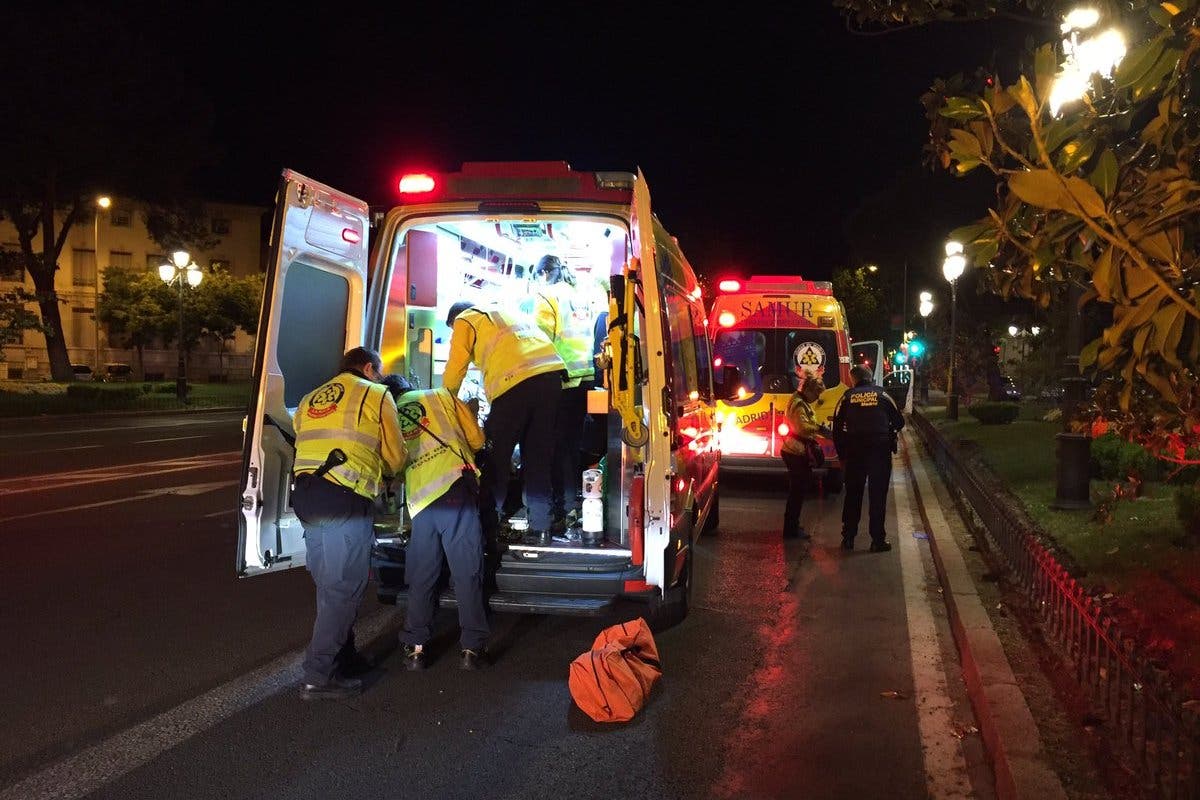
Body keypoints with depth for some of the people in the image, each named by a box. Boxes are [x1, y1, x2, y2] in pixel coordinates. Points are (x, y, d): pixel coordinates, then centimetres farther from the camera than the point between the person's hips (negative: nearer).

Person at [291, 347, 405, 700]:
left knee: (329, 585, 18)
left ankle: (340, 655, 29)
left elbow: (306, 447, 19)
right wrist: (375, 471, 28)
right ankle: (318, 677, -1)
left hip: (306, 495, 7)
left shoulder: (310, 399, 25)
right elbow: (395, 459, 6)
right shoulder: (376, 395, 7)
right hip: (346, 501, -7)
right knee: (343, 589, -2)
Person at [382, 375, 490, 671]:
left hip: (419, 500, 3)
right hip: (455, 487, -2)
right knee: (467, 572, 0)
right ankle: (472, 648, 0)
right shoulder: (440, 396, 13)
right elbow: (476, 439, 13)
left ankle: (416, 648, 14)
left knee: (421, 579, 13)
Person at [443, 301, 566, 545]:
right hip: (553, 372, 6)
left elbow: (455, 370, 11)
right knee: (538, 458, 11)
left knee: (496, 456, 4)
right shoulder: (507, 313, 37)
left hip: (515, 380, -6)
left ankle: (488, 526, 6)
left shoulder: (465, 321, 18)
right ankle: (540, 528, 11)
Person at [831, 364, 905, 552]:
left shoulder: (847, 397, 3)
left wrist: (842, 455, 10)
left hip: (855, 452, 1)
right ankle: (878, 540, 3)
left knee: (853, 495, 12)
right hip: (881, 452, -1)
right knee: (878, 496, 4)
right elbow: (899, 422, 6)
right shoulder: (882, 395, 3)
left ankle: (848, 538, 14)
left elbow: (837, 429, 2)